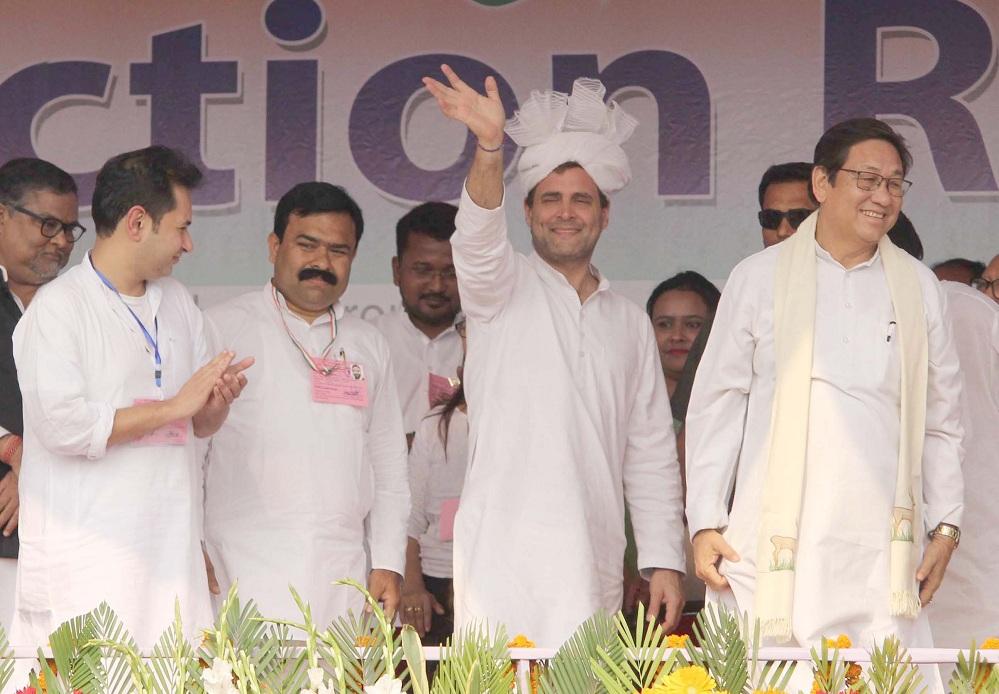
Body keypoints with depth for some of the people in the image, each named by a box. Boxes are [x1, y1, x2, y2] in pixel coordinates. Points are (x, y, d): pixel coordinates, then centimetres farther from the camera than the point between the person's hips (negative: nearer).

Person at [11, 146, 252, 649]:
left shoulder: (177, 302, 18)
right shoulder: (58, 308, -6)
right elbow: (63, 426, -18)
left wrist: (217, 405, -2)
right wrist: (172, 407, -13)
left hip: (171, 546, 6)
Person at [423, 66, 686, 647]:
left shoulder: (631, 322, 18)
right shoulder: (503, 287, 8)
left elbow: (651, 455, 17)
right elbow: (479, 235, -15)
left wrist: (665, 560, 9)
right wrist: (489, 146, -34)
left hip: (592, 566, 3)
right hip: (501, 555, -3)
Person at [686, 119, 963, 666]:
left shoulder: (918, 287, 14)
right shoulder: (758, 279, 7)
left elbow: (940, 420, 17)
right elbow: (716, 405, 8)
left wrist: (946, 525, 11)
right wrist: (705, 522, 2)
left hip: (884, 556, 2)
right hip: (774, 553, -2)